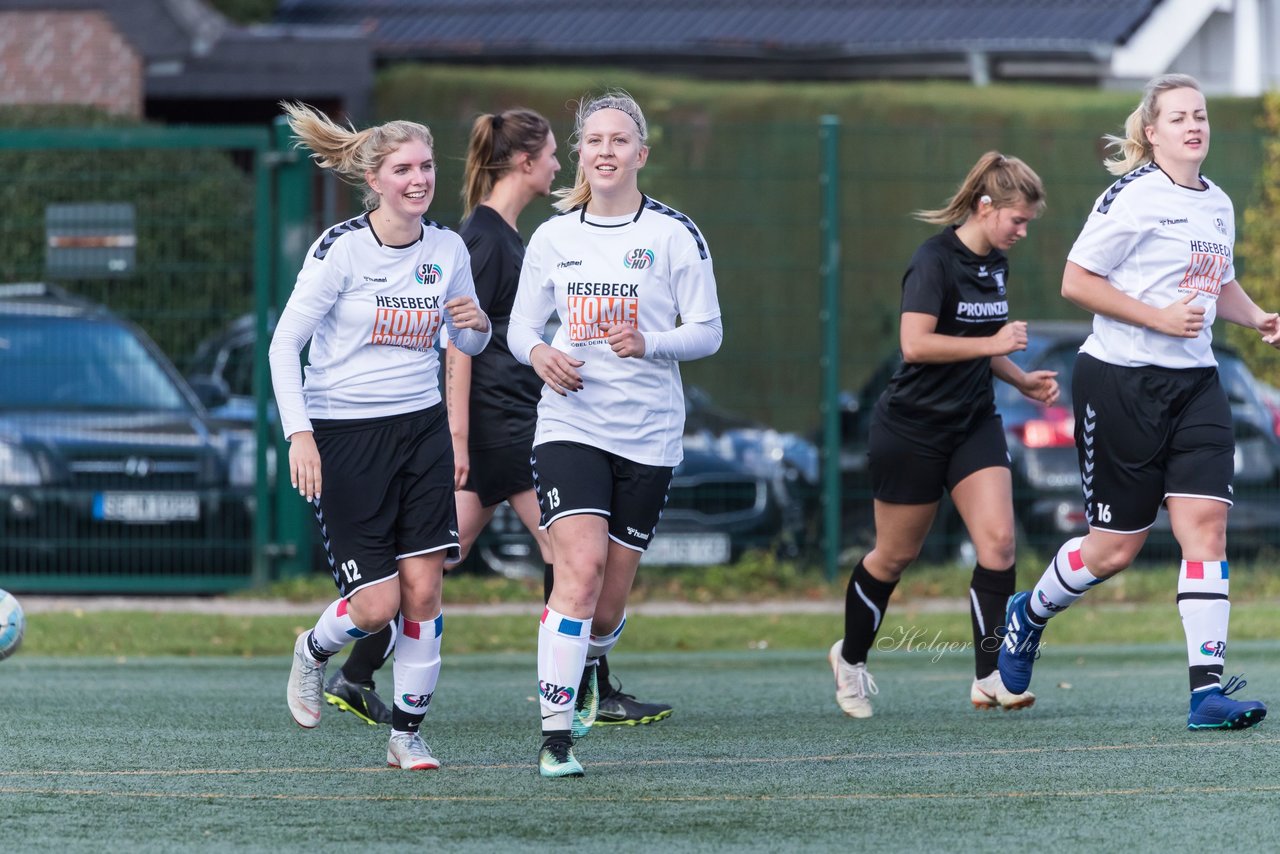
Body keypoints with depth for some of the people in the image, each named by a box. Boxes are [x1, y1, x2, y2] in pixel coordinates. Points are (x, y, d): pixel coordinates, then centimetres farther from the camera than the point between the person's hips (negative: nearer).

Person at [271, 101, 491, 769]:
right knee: (377, 602, -6)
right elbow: (283, 343, -9)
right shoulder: (341, 249, -11)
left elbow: (465, 343, 17)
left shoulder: (447, 249, 3)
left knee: (422, 590, -3)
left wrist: (476, 324, -8)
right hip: (345, 433, -4)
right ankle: (314, 650, 27)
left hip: (421, 427, 4)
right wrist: (299, 434, -18)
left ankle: (407, 734, 9)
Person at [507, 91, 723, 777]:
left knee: (610, 596, 5)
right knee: (580, 569, -19)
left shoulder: (674, 233, 0)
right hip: (570, 425, 0)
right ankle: (555, 737, -20)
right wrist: (538, 353, -10)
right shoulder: (554, 236, 7)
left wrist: (649, 343, -20)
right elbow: (521, 323, 13)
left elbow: (707, 331, -1)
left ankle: (586, 664, 42)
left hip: (648, 435, 0)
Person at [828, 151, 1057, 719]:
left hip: (974, 422, 7)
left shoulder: (995, 263, 7)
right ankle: (851, 657, 30)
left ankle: (989, 677, -11)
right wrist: (992, 343, -27)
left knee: (998, 540, -11)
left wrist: (1022, 381, 9)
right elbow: (916, 344, -29)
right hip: (913, 429, -7)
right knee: (896, 555, 7)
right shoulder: (935, 261, -17)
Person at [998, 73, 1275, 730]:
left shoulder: (1218, 204, 12)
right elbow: (1076, 282, -13)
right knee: (1115, 548, 1)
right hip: (1120, 380, -6)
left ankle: (1207, 688, -12)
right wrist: (1160, 318, -18)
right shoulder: (1133, 196, -11)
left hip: (1194, 381, 6)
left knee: (1205, 522, -9)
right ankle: (1029, 614, 32)